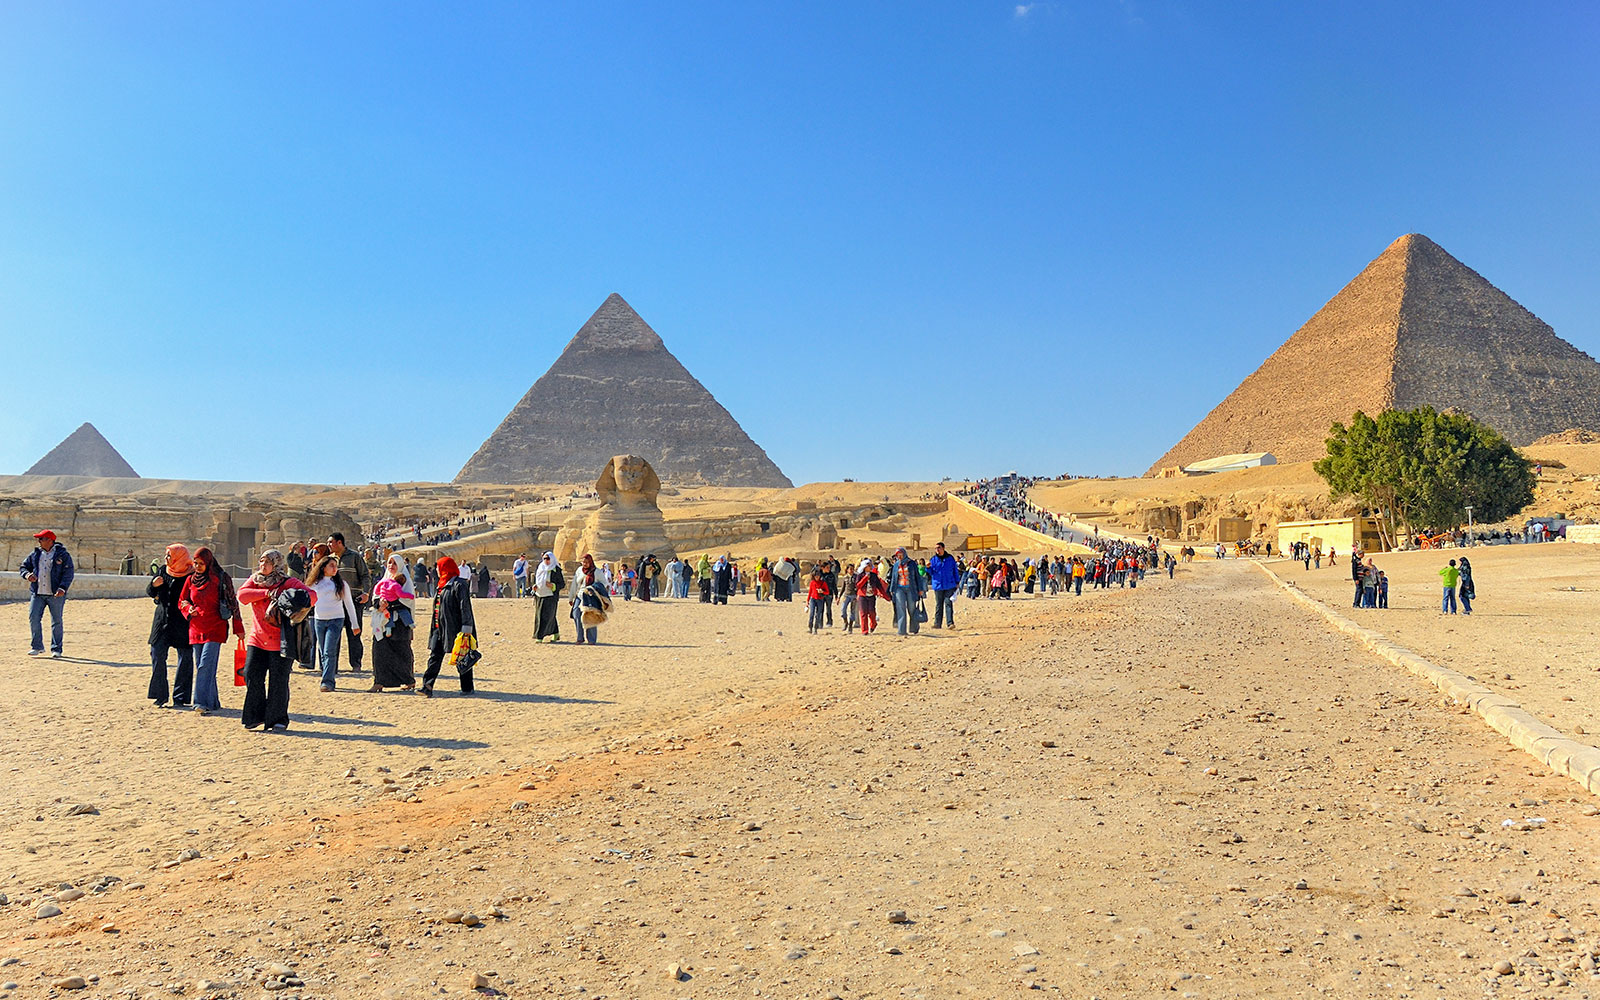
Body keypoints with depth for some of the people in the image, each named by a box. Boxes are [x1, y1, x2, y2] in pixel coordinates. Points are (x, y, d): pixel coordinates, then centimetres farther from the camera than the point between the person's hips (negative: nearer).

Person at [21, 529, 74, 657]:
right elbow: (24, 566, 19)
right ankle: (37, 647, 9)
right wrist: (27, 574, -5)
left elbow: (68, 573, -6)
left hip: (55, 594, -4)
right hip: (37, 594, 4)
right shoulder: (35, 554, 12)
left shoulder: (63, 555, -1)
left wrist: (63, 588, -19)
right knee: (33, 618, -4)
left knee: (56, 622, 0)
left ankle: (56, 650, 8)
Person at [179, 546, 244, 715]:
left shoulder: (221, 579, -3)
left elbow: (233, 603, 1)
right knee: (200, 667, 7)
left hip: (215, 628, -5)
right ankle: (213, 702, 15)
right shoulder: (191, 580, 8)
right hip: (196, 629, 5)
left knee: (206, 665, -15)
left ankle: (202, 703, -18)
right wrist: (189, 609, -6)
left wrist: (238, 628, 2)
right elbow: (181, 601, 19)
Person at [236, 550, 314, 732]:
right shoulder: (254, 580, 11)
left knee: (278, 681, 0)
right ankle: (256, 715, 15)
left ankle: (279, 720, 11)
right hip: (257, 639, 4)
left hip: (280, 641, -4)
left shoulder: (289, 583, -3)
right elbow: (242, 595, -7)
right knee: (251, 675, 0)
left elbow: (312, 596, -11)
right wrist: (266, 592, -17)